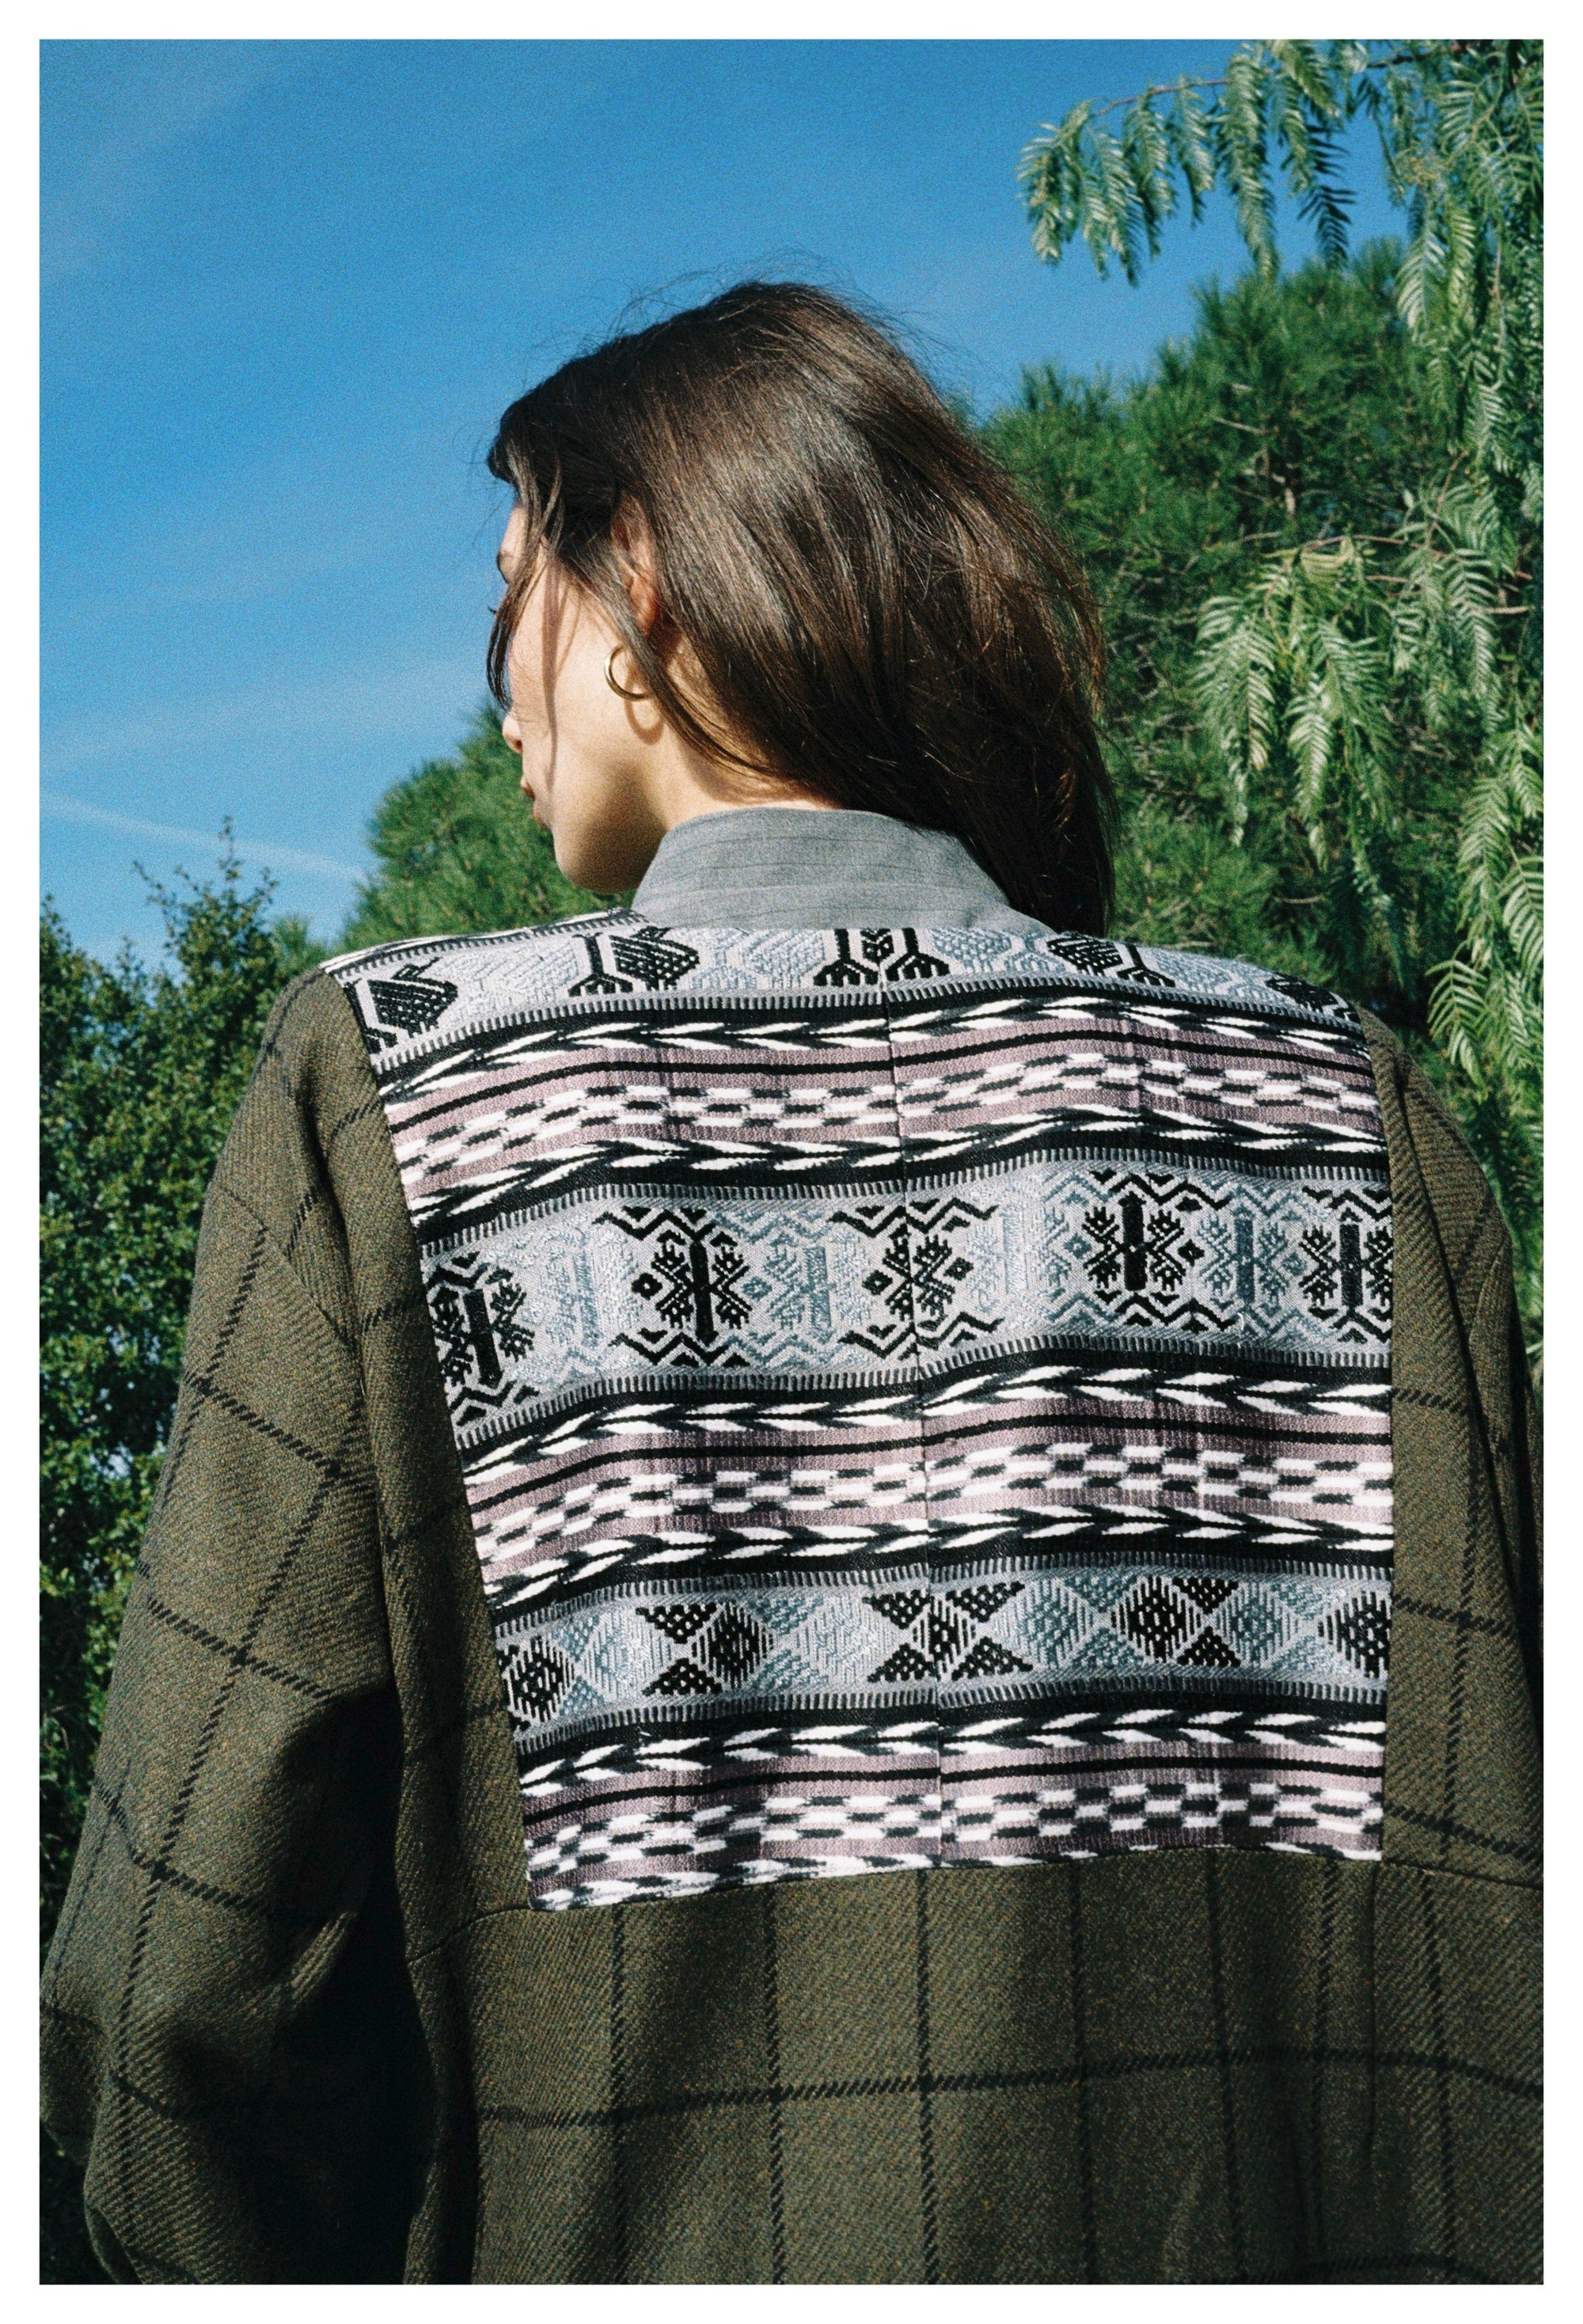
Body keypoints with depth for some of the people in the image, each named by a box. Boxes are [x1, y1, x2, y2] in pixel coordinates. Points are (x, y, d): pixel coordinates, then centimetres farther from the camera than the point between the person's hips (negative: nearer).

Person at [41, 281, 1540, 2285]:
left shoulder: (392, 1094, -10)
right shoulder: (1339, 1111, -3)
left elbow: (193, 1966, -12)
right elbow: (1497, 1873, -5)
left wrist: (337, 2275, 4)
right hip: (1287, 2248, 2)